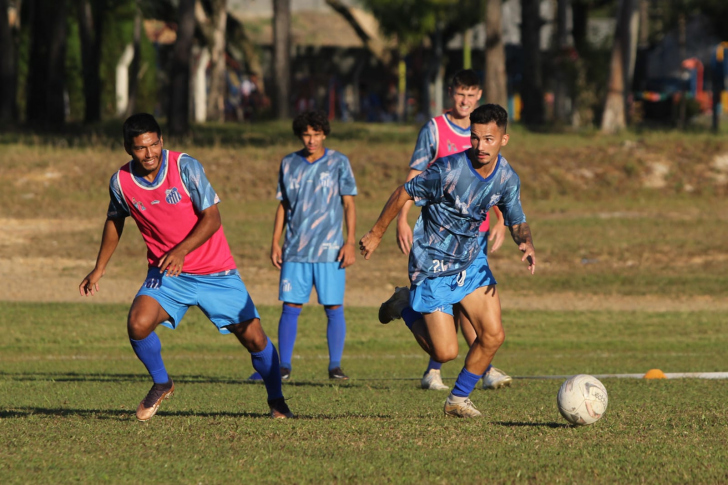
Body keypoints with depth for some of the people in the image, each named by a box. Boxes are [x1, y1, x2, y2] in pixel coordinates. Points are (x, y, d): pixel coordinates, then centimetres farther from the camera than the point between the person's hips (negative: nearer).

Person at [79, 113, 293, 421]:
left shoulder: (185, 167, -17)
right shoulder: (121, 182, -7)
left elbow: (212, 217, -16)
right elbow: (115, 221, 14)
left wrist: (181, 251, -29)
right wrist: (98, 269, 16)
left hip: (216, 272, -2)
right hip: (165, 273, 2)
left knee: (253, 337, -5)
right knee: (138, 324, -23)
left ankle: (276, 400, 20)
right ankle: (161, 384, 5)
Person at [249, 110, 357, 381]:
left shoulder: (338, 163, 3)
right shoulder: (289, 164, 10)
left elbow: (349, 205, 2)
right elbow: (283, 206, 15)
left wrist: (350, 242, -6)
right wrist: (275, 242, 8)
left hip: (329, 250, -2)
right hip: (295, 251, 2)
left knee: (334, 308, -3)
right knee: (290, 307, 0)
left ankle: (335, 366, 3)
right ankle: (284, 366, 6)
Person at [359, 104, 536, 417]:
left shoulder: (507, 178, -8)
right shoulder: (449, 170, -25)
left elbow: (516, 221, 5)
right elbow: (404, 194, -13)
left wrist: (527, 244, -19)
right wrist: (376, 234, -3)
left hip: (470, 261, 5)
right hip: (432, 266, -5)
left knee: (493, 336, -6)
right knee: (446, 352, -6)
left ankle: (458, 399, 16)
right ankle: (405, 306, 22)